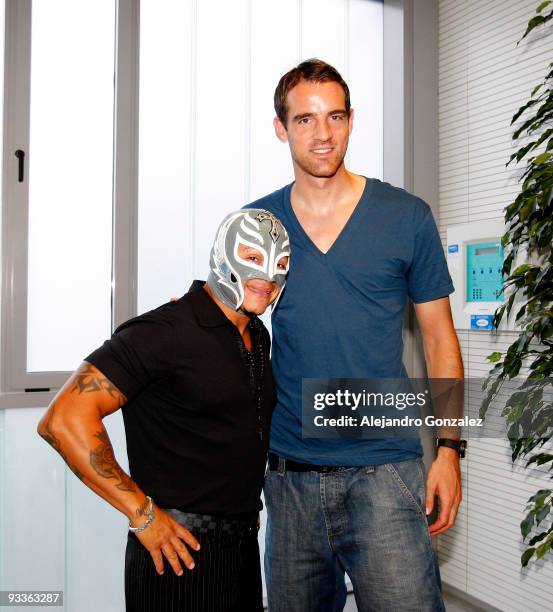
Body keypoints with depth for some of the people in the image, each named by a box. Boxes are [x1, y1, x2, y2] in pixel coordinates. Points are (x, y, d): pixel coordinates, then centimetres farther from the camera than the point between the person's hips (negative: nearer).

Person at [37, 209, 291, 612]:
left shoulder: (259, 336, 7)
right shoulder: (165, 332, -18)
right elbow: (64, 420, -25)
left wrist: (247, 500, 12)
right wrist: (143, 515, -21)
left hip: (244, 545, 8)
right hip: (180, 552, -8)